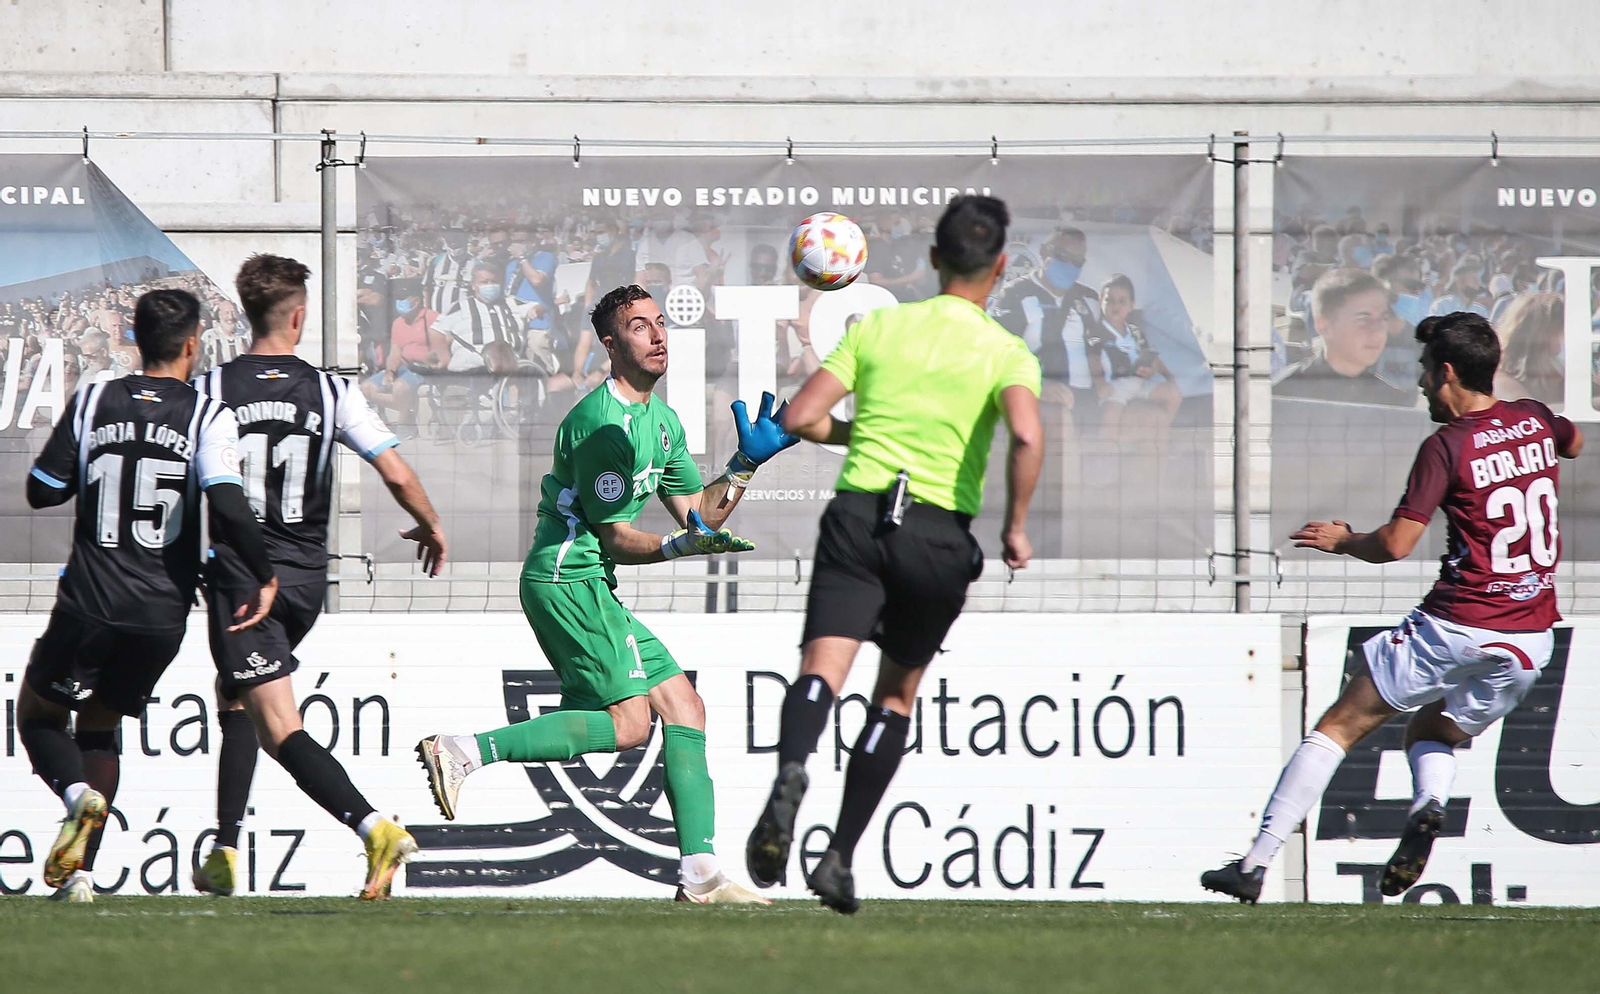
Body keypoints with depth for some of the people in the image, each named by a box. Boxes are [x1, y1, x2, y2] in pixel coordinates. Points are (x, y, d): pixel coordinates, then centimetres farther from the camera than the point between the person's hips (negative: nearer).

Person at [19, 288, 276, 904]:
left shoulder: (92, 403, 0)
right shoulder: (207, 416, -5)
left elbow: (42, 490, 3)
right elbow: (228, 505, -18)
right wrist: (264, 577, -6)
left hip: (89, 601, -1)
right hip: (162, 611, 1)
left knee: (39, 711, 19)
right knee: (100, 724, 19)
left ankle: (78, 794, -13)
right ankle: (80, 873, 6)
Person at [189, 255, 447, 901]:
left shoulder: (208, 391, -5)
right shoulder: (331, 391, -2)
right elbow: (397, 474, -5)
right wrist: (431, 528, 14)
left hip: (239, 574, -4)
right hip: (305, 579, 4)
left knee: (279, 728, -9)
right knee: (235, 698, 24)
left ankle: (374, 828, -29)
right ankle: (225, 854, 24)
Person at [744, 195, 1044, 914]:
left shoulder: (876, 328, 10)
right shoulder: (1006, 353, 3)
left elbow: (799, 419, 4)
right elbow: (1027, 436, -18)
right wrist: (1016, 526, -6)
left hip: (858, 514, 0)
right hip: (941, 533, 0)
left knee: (822, 667, -12)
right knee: (897, 695, 16)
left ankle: (790, 773, -46)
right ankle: (841, 858, 11)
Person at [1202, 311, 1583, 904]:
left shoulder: (1446, 447, -11)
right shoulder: (1535, 422, 7)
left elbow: (1395, 545, -14)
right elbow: (1575, 444, 34)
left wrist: (1343, 541, 6)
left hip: (1456, 624, -6)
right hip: (1531, 641, 6)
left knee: (1341, 725, 4)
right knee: (1434, 734, 26)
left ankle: (1256, 864, 1)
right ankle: (1429, 804, -10)